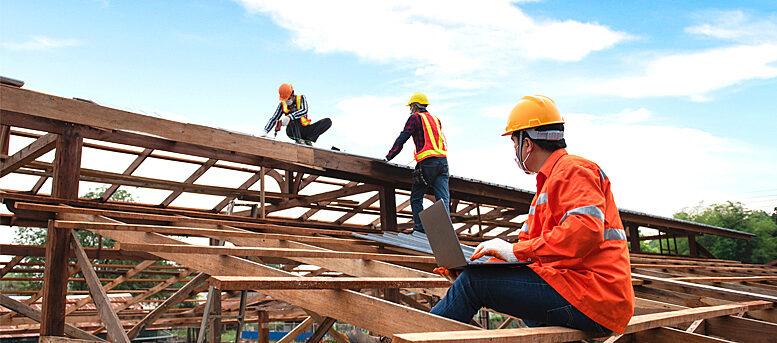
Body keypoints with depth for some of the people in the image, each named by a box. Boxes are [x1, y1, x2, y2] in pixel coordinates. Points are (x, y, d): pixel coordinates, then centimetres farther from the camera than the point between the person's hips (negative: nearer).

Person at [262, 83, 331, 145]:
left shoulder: (301, 98, -3)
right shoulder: (282, 104, 2)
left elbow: (304, 111, -22)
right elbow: (273, 119, 3)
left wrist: (289, 117, -37)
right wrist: (265, 132, -12)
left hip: (305, 130, 1)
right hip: (292, 131, -1)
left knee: (328, 121, -18)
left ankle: (308, 140, -26)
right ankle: (298, 140, -33)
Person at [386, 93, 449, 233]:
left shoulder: (415, 118, 4)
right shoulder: (435, 119, 23)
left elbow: (402, 139, 0)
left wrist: (389, 157, 5)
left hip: (427, 163, -6)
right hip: (443, 161, 6)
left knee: (416, 199, 6)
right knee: (443, 199, -2)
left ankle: (420, 230, 4)